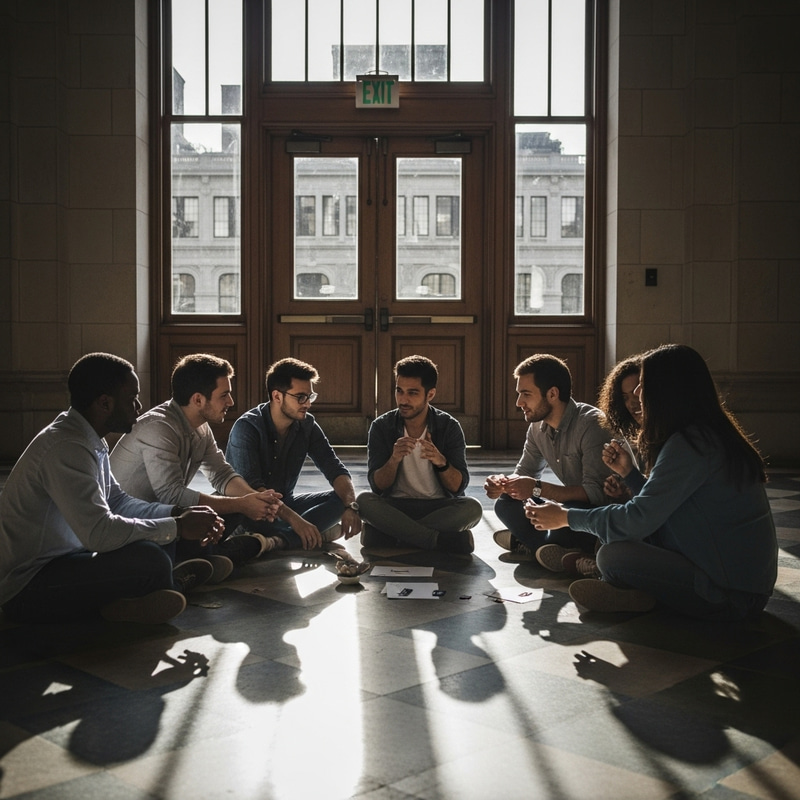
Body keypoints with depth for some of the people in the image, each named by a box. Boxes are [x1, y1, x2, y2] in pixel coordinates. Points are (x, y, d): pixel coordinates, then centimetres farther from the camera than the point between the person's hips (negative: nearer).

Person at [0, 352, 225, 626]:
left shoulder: (89, 441, 6)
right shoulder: (66, 449, -25)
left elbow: (116, 501, 14)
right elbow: (99, 533, -32)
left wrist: (179, 514, -1)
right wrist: (178, 527, -21)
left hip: (63, 558, 10)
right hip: (27, 588, -10)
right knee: (149, 559, -28)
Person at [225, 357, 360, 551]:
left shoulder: (307, 425, -4)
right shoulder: (247, 428, -21)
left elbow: (335, 470, -6)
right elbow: (252, 487, -31)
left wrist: (350, 506, -27)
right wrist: (294, 519, -43)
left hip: (285, 504, 6)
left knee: (342, 498, -15)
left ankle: (279, 539, -33)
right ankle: (319, 534, -26)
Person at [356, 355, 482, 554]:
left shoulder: (449, 427, -4)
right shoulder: (381, 427, -3)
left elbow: (458, 487, -7)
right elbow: (377, 486, -8)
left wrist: (441, 462, -27)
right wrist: (394, 459, -28)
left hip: (439, 507, 0)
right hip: (395, 507, 0)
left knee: (472, 508, -30)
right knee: (363, 501, -30)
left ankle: (392, 533, -22)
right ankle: (441, 540, -28)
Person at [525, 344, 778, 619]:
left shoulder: (690, 443, -20)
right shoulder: (708, 434, 11)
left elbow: (640, 518, -19)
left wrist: (566, 517, -9)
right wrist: (628, 471, 10)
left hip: (735, 596, -10)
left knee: (612, 556, -19)